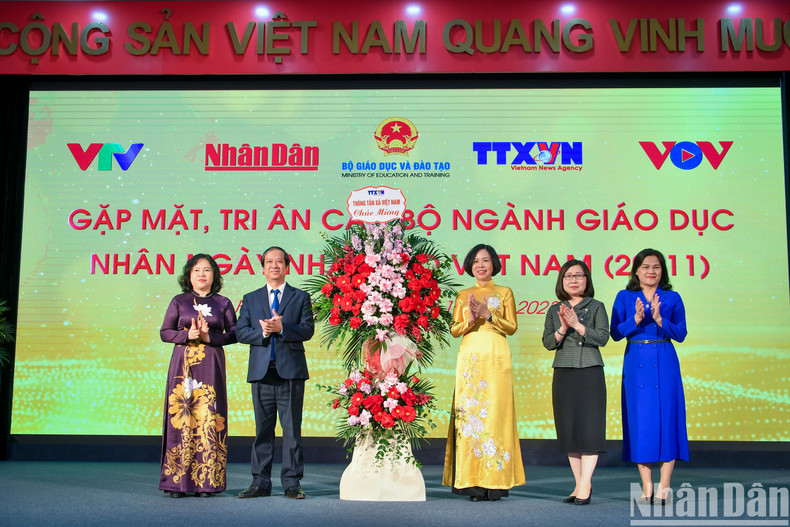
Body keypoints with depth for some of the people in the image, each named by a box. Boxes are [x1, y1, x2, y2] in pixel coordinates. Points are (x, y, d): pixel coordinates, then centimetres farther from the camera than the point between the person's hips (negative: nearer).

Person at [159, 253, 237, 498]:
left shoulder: (223, 303, 11)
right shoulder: (179, 301, 10)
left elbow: (234, 333, 5)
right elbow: (165, 332, 7)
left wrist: (210, 337, -10)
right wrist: (187, 335, -11)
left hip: (211, 366, 0)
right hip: (183, 365, 0)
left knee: (209, 418, -4)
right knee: (181, 416, -5)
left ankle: (206, 481, 2)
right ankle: (178, 481, 2)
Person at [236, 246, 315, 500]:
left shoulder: (301, 297, 9)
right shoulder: (250, 299, 15)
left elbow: (307, 329, -3)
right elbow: (240, 331, 5)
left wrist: (282, 328, -18)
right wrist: (262, 332, -13)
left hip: (291, 371, -2)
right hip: (261, 372, 2)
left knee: (292, 429, 0)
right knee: (262, 429, 6)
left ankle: (292, 483, 6)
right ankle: (260, 482, 13)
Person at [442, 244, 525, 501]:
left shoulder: (504, 293, 11)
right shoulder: (463, 295, 16)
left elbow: (512, 326, 3)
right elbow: (454, 329, 10)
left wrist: (488, 315, -10)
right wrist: (471, 319, -9)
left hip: (496, 356, -1)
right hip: (469, 355, 2)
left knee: (495, 410, -7)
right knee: (468, 411, -6)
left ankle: (495, 481, -3)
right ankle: (472, 482, -3)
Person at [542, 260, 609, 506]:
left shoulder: (596, 307, 4)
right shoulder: (554, 310, 11)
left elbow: (603, 338, -7)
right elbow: (547, 342, 3)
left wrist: (578, 325, -16)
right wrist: (563, 328, -14)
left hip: (590, 373, -3)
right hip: (563, 374, 3)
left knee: (590, 427, -7)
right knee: (568, 429, 3)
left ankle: (585, 484, -2)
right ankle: (580, 485, 11)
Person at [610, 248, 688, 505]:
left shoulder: (672, 298, 6)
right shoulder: (624, 297, 6)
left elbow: (681, 334, 0)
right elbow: (615, 333, 1)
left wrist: (659, 319, -15)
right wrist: (636, 319, -15)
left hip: (664, 363, 0)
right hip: (636, 363, 0)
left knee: (666, 417, -4)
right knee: (640, 419, 0)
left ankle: (664, 487, 2)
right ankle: (647, 487, 7)